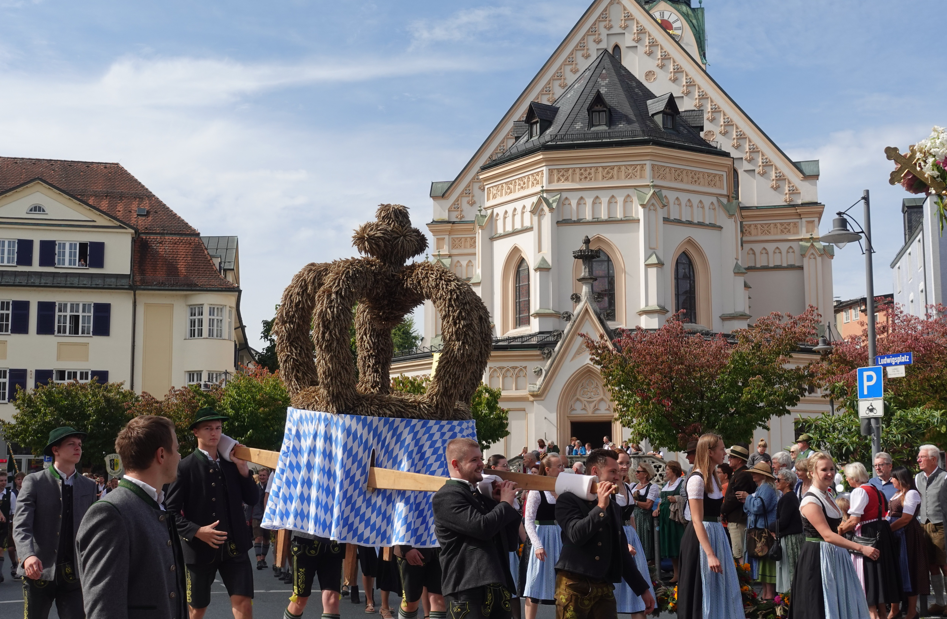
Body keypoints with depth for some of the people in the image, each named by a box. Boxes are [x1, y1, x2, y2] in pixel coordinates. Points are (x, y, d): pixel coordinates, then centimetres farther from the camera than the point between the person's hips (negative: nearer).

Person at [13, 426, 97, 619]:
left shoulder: (89, 486, 9)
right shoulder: (33, 482, -2)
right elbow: (21, 527, -11)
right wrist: (28, 556, -30)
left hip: (74, 574, 2)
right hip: (39, 572, -2)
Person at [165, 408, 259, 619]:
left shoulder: (232, 464, 9)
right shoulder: (185, 467, -5)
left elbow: (253, 500, 7)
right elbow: (171, 510, -8)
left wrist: (243, 470, -6)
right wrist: (196, 531, -21)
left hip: (234, 546, 3)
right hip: (199, 548, -3)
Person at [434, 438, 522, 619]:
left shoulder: (481, 496, 21)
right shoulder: (447, 496, -7)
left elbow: (508, 542, 23)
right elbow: (482, 527, -21)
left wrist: (503, 505, 10)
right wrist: (506, 503, -3)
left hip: (497, 586, 9)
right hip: (468, 588, -8)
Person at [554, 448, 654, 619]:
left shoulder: (614, 507, 17)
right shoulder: (569, 499, -1)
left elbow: (622, 553, 19)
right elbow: (576, 534, -18)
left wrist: (643, 588, 17)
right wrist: (600, 507, -14)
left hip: (604, 588, 5)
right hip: (574, 586, -5)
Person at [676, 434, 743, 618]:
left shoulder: (711, 477, 11)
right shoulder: (697, 479, -17)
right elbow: (697, 521, -21)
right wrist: (710, 554, -26)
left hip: (716, 533, 9)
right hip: (701, 537, -9)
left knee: (719, 590, 12)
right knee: (702, 591, -1)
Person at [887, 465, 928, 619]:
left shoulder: (911, 494, -9)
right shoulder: (897, 495, 17)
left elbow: (906, 519, -16)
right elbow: (891, 516, 15)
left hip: (907, 535, -8)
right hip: (895, 535, 8)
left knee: (908, 570, -2)